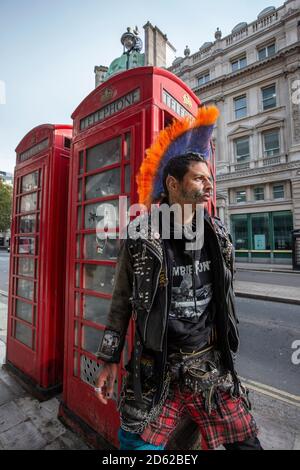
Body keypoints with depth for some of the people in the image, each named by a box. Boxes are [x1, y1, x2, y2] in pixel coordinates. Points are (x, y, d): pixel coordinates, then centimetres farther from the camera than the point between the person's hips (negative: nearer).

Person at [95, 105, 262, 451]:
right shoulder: (140, 236, -13)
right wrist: (110, 360, 1)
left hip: (213, 365, 4)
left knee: (245, 442, 16)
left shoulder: (218, 234, -1)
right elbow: (122, 301, -5)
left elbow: (226, 297, 10)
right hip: (155, 368, -3)